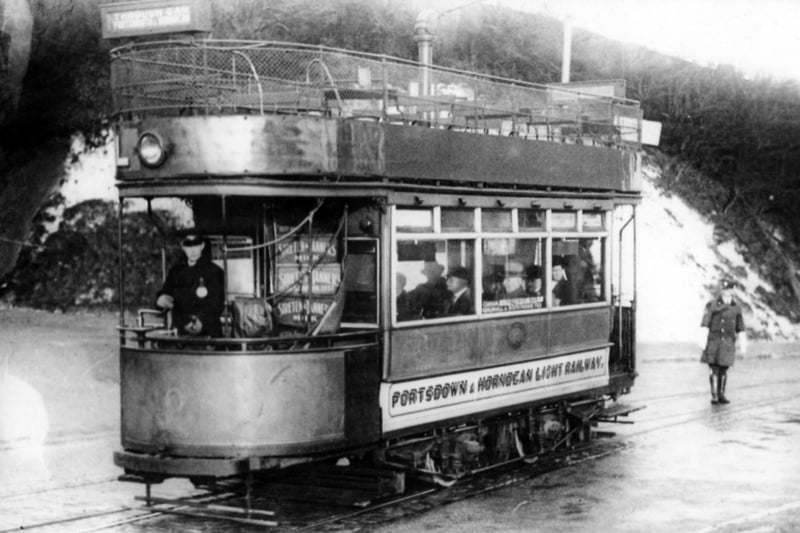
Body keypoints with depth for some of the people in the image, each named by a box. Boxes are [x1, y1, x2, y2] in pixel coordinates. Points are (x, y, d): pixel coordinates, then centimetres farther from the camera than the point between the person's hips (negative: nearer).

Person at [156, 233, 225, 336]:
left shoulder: (214, 271, 1)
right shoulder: (175, 271, 14)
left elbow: (217, 304, -6)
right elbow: (164, 292, 15)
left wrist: (201, 321, -24)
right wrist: (161, 300, -11)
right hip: (183, 333, 3)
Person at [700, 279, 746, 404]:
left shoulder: (736, 308, 8)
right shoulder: (712, 305, -1)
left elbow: (740, 328, 12)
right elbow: (704, 323, -6)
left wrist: (742, 343, 9)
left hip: (728, 342, 2)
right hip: (713, 341, -2)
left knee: (723, 370, 3)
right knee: (714, 369, -7)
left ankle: (721, 395, 13)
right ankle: (714, 396, -3)